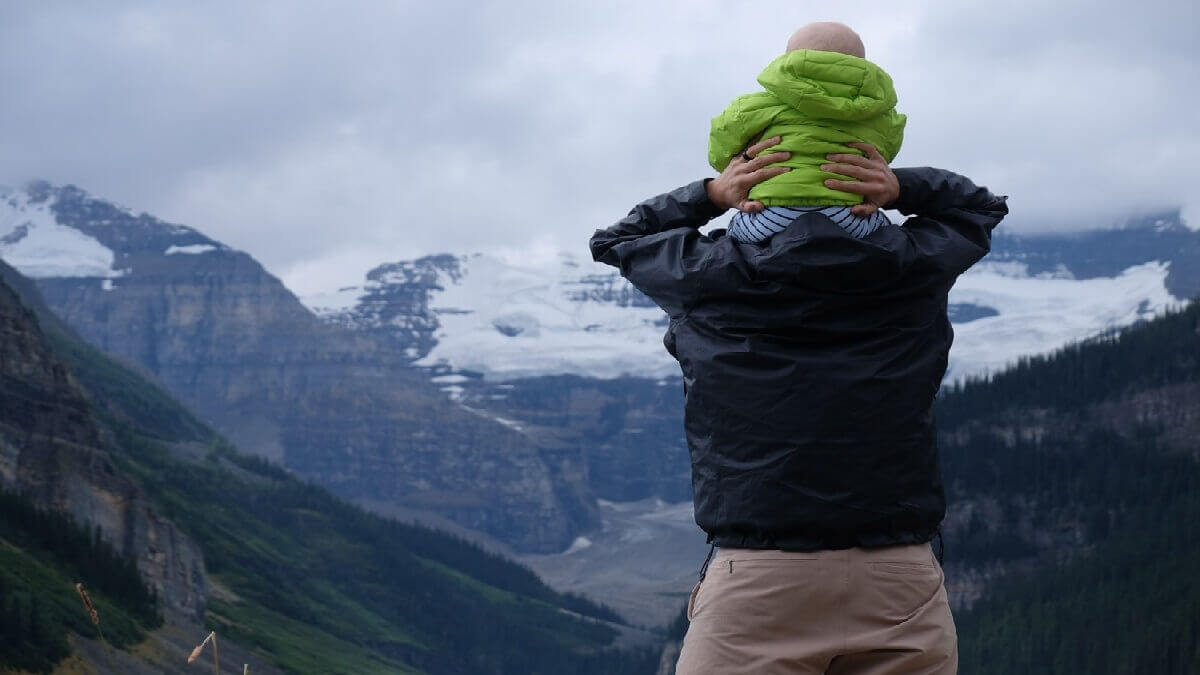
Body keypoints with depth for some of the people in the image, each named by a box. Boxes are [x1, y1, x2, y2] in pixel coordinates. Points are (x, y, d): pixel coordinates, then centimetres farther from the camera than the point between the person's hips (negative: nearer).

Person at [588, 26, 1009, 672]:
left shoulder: (709, 274, 0)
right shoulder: (912, 266, 3)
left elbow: (615, 238, 22)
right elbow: (982, 207, 26)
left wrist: (710, 194, 7)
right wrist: (904, 188, 7)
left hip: (755, 583, -1)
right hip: (901, 582, 2)